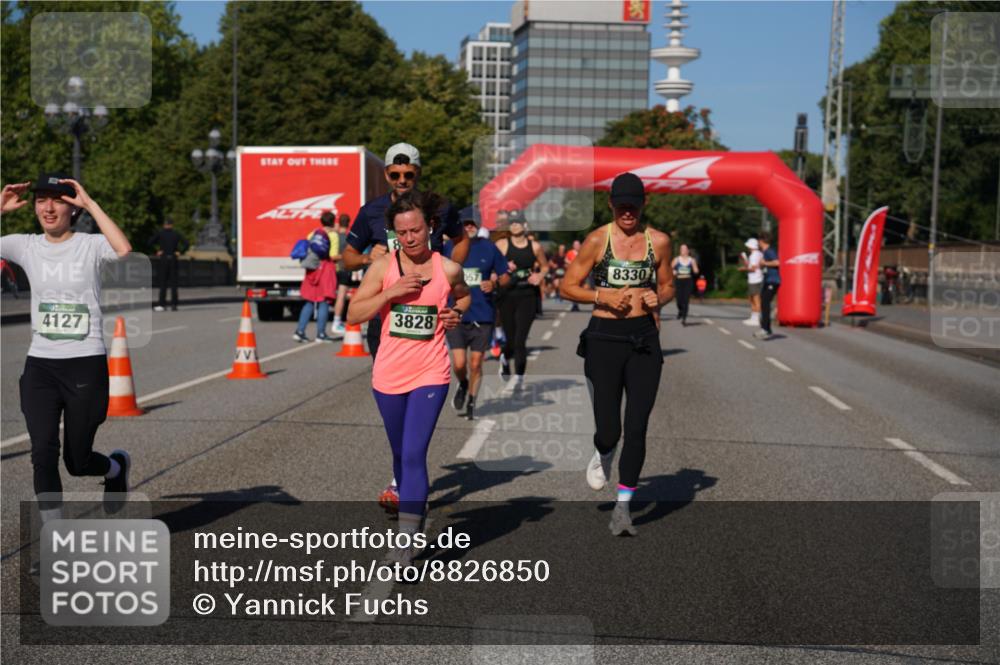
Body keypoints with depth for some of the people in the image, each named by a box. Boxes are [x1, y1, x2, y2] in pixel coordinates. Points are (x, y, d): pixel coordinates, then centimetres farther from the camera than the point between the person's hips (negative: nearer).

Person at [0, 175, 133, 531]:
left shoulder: (90, 245, -5)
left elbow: (124, 249, -27)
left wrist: (91, 204, -22)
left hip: (86, 365, -3)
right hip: (40, 366, 3)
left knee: (77, 462, 7)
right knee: (43, 453, -9)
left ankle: (116, 466, 43)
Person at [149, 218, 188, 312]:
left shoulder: (160, 233, -1)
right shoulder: (176, 234, 4)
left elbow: (151, 242, -12)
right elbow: (186, 243, -3)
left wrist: (157, 251, -3)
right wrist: (180, 252, 1)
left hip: (163, 259, -1)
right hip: (173, 259, 2)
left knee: (163, 282, 2)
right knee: (173, 283, 3)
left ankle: (162, 304, -3)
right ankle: (173, 304, 0)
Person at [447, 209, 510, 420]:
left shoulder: (489, 248, 4)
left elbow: (505, 277, 10)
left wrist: (495, 284, -10)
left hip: (483, 315, 0)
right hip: (456, 314, 0)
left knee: (475, 364, 3)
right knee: (459, 363, -7)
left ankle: (471, 401, 24)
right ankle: (462, 385, 26)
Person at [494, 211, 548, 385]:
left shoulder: (534, 246, 4)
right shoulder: (501, 245, -1)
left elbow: (545, 266, 19)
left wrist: (540, 276, -1)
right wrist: (504, 269, -21)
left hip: (528, 296, 0)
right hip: (507, 296, 0)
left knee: (520, 341, -8)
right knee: (511, 340, 6)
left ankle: (519, 376, 6)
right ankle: (505, 358, 42)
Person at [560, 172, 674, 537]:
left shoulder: (659, 241, 4)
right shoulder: (597, 240, -3)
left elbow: (667, 286, 17)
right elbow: (568, 286, 1)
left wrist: (659, 299, -6)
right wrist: (604, 296, -14)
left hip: (644, 338, 2)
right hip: (605, 336, -2)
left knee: (637, 428, -3)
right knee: (608, 430, -4)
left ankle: (622, 507, 10)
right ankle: (603, 454, 35)